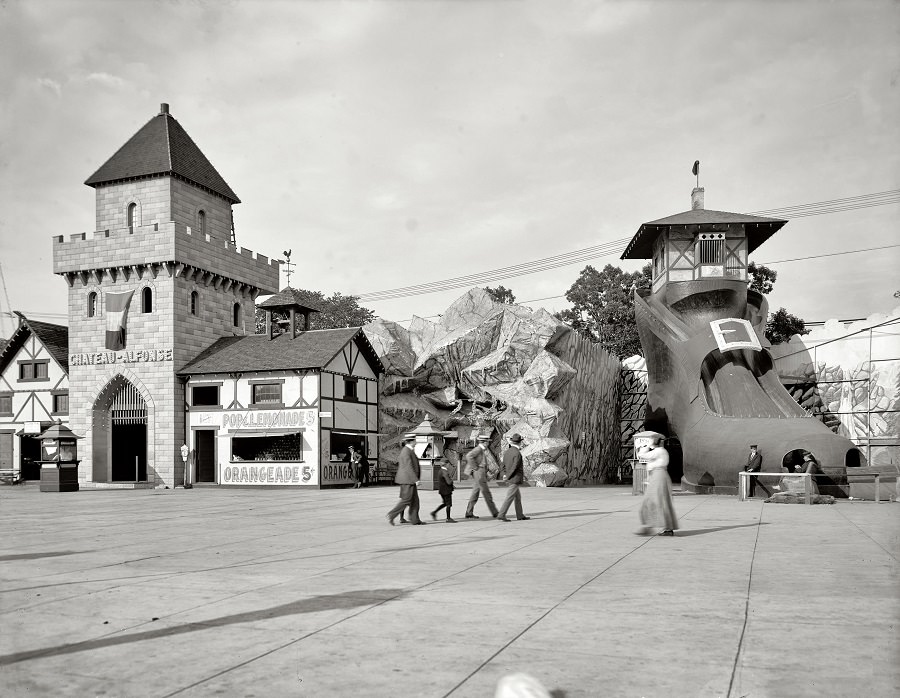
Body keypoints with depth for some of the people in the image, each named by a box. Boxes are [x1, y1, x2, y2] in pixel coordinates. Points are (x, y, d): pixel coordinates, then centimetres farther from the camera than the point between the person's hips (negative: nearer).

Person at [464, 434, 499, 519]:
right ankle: (495, 513, -2)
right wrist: (475, 467, -20)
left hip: (482, 474, 10)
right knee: (486, 493, -6)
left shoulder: (481, 450, 18)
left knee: (475, 493, 8)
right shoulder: (478, 449, -12)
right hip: (479, 474, -10)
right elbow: (469, 456, -28)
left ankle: (469, 513, 8)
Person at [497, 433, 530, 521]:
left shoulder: (507, 452, 8)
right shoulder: (517, 453, -18)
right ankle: (501, 514, -6)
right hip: (515, 479, -9)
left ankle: (520, 515, 21)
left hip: (510, 479, 9)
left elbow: (504, 467, 12)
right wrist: (509, 477, -10)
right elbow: (514, 467, -22)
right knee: (510, 497, -6)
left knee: (518, 497, 16)